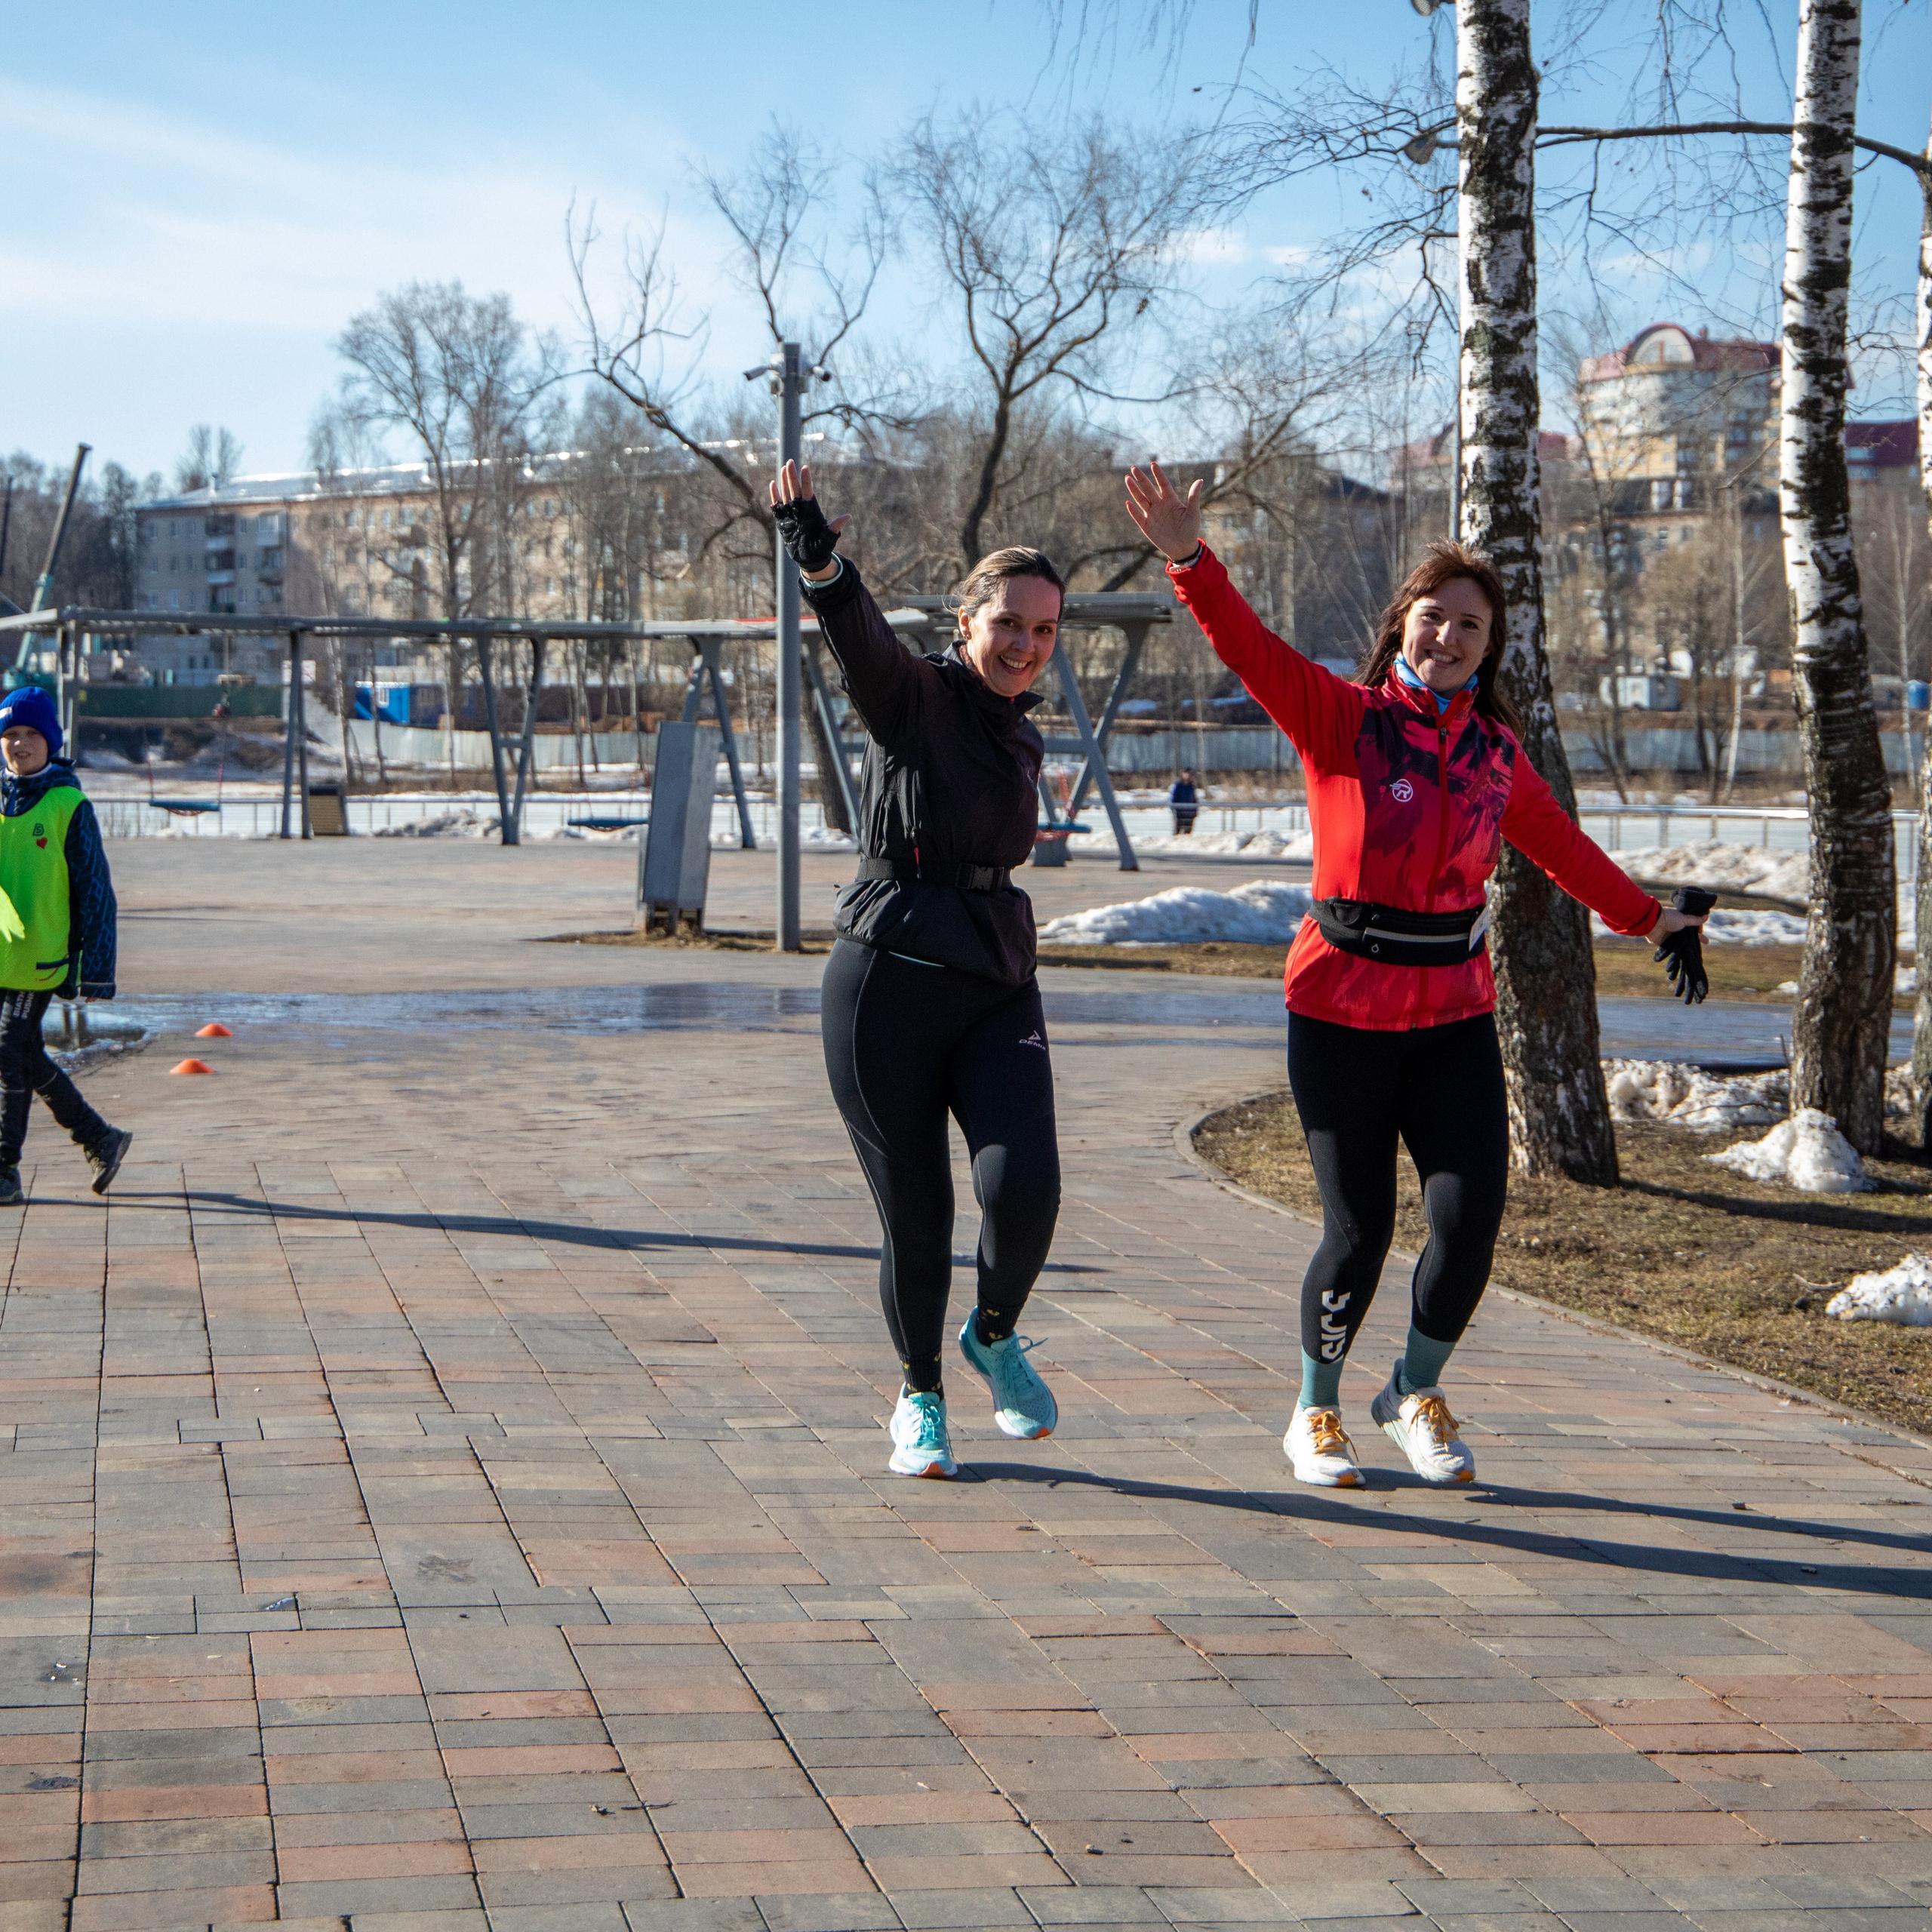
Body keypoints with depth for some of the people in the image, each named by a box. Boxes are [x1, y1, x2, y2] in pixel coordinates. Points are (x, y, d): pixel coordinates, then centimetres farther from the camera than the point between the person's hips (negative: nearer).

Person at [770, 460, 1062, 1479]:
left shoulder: (1022, 744, 14)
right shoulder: (914, 694, -5)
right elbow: (859, 633, -26)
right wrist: (818, 556, -45)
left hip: (995, 989, 4)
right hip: (887, 983, -4)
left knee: (1024, 1186, -16)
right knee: (916, 1221, 0)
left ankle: (996, 1336, 14)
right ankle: (918, 1396, 24)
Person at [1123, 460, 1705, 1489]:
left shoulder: (1494, 747, 10)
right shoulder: (1341, 715, -4)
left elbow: (1556, 841, 26)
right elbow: (1249, 648, -19)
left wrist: (1642, 915, 38)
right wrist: (1191, 563, -36)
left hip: (1455, 1009, 4)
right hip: (1344, 1006, -4)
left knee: (1469, 1214, -6)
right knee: (1359, 1230, -1)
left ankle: (1416, 1395, 20)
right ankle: (1315, 1413, 23)